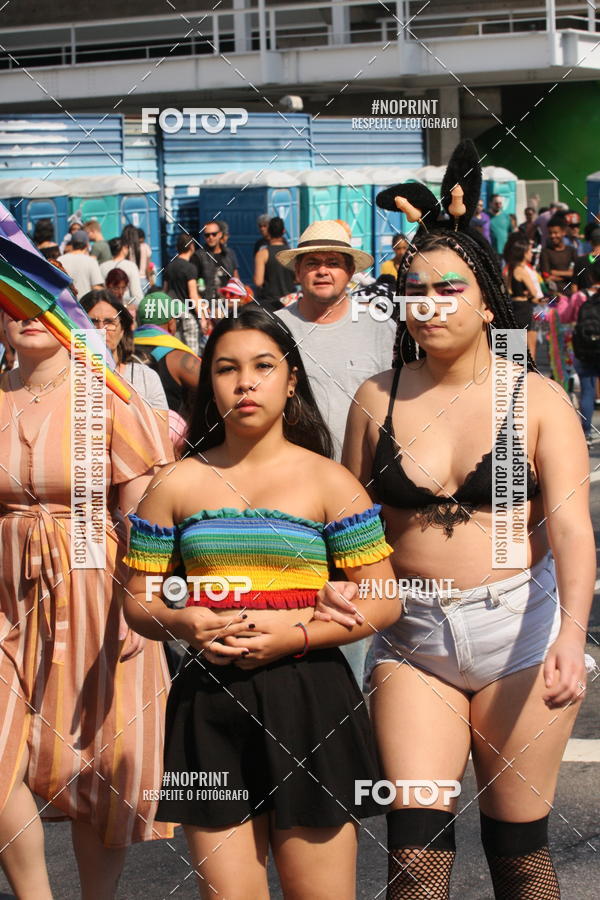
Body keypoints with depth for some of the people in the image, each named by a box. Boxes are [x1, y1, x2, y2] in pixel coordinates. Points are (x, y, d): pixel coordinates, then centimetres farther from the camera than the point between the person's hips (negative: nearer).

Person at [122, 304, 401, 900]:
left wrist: (295, 634, -14)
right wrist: (181, 622, -11)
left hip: (308, 701, -2)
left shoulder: (328, 482, 1)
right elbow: (137, 600, 11)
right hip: (208, 705, 2)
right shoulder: (177, 485, 7)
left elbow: (383, 603, -1)